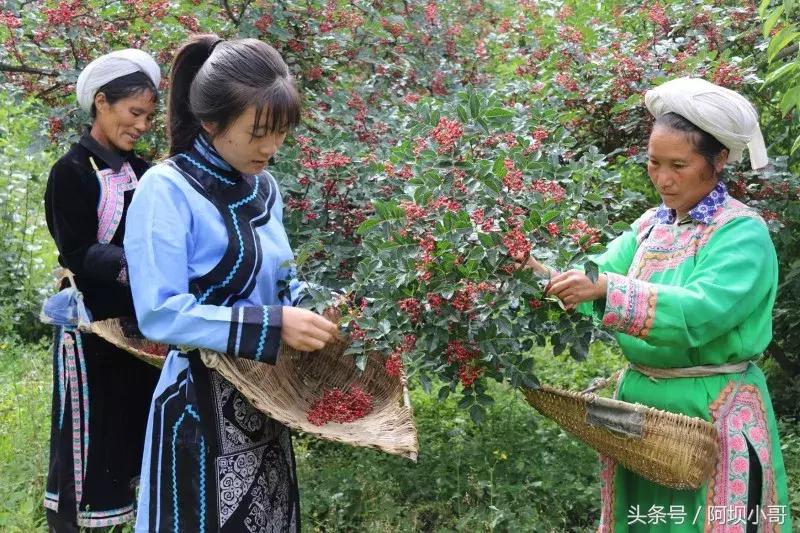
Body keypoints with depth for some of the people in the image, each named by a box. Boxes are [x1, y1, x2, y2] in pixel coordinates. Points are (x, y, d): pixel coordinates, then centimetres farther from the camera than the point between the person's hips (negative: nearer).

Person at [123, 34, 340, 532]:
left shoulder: (264, 186, 5)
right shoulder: (167, 190, -17)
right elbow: (159, 313, -22)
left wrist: (315, 313, -2)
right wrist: (272, 325, -26)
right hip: (203, 402, -7)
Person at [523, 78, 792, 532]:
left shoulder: (743, 232, -13)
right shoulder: (650, 226, 8)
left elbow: (700, 312, -27)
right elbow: (599, 276, -2)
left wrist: (606, 287, -35)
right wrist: (542, 274, -21)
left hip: (711, 411, -6)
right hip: (640, 398, 6)